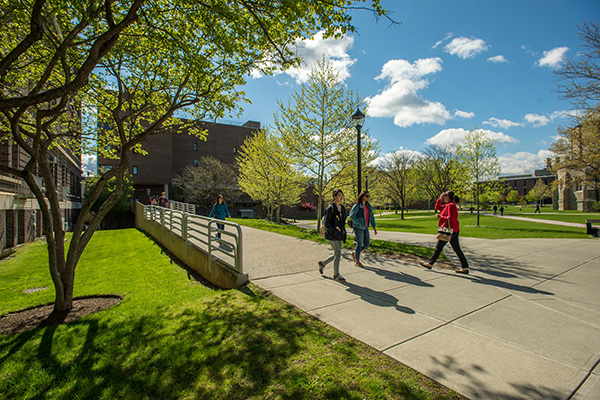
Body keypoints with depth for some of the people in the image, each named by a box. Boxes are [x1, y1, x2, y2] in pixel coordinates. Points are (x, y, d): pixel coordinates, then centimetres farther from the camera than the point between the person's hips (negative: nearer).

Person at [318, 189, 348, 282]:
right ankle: (336, 275, 8)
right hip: (332, 235, -8)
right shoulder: (331, 208, -12)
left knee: (337, 254, 11)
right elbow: (326, 223, -13)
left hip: (339, 235, 8)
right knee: (338, 253, -7)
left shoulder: (342, 208, 11)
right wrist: (334, 231, -17)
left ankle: (322, 263, 33)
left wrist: (343, 233, 13)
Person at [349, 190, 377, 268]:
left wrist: (374, 227, 6)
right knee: (360, 244, 1)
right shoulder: (357, 206, -15)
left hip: (365, 228, 7)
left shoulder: (368, 205, 6)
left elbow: (371, 217, 9)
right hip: (358, 228, -7)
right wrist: (359, 223, -14)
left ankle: (355, 254, 30)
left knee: (367, 244, 8)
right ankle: (357, 261, 18)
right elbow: (352, 216, -17)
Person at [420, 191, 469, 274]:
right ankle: (465, 268, 10)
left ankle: (429, 264, 11)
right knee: (457, 249, 9)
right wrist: (440, 198, 11)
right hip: (454, 230, 10)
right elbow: (437, 207, 22)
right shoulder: (448, 205, 15)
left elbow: (451, 218, -24)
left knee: (438, 247, 1)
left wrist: (440, 217, -12)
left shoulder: (451, 205, -15)